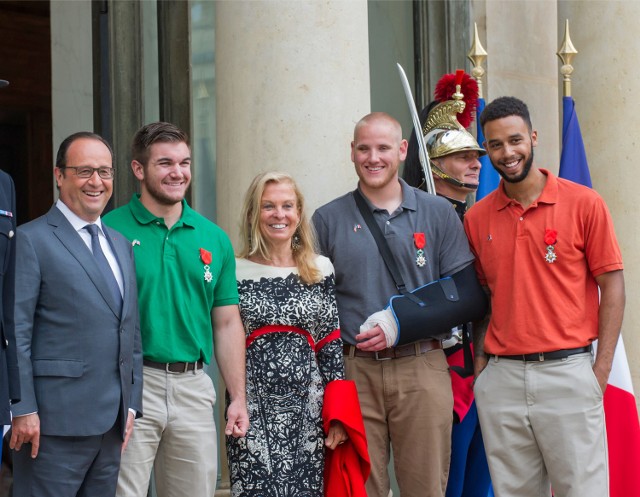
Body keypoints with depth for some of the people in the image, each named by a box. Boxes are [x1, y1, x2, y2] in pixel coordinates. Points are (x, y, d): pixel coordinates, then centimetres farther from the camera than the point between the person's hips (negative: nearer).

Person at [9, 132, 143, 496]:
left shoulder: (121, 244, 17)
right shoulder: (31, 240, -5)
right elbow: (16, 333, -10)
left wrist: (131, 405, 14)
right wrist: (24, 410, -15)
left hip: (112, 423, 7)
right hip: (54, 424, -7)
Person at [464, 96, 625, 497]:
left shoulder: (584, 204, -2)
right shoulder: (476, 218, 8)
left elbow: (612, 285, -1)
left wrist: (602, 369, -7)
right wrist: (480, 360, 5)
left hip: (569, 373, -3)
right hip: (500, 379, 3)